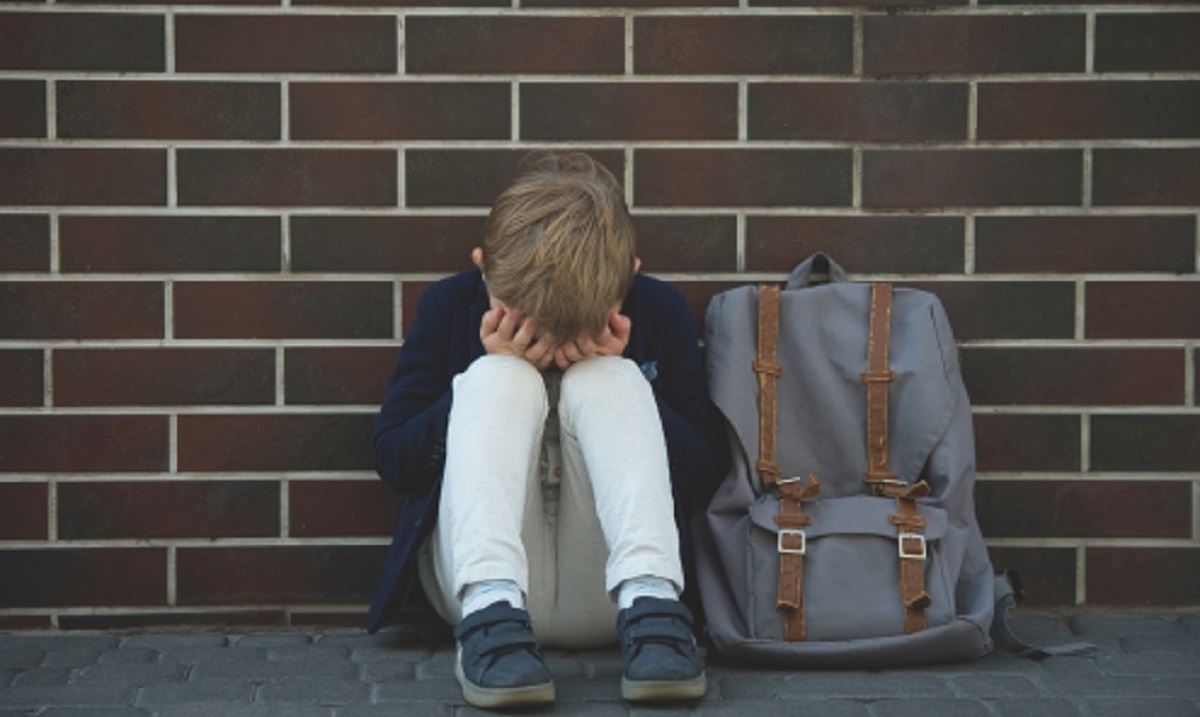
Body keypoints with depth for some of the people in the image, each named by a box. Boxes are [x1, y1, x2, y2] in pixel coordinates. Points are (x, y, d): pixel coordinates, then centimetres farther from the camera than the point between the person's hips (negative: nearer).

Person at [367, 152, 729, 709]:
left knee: (608, 380, -20)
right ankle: (490, 609, -41)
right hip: (485, 569, 0)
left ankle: (649, 604, -38)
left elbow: (706, 473, 1)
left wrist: (618, 375, -13)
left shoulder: (659, 312, 3)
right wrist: (497, 373, -13)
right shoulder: (450, 307, 3)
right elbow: (391, 460, -1)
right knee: (501, 379, -21)